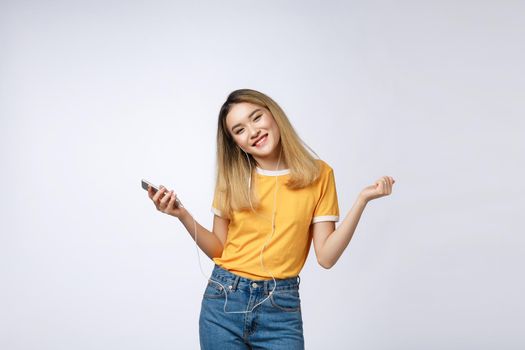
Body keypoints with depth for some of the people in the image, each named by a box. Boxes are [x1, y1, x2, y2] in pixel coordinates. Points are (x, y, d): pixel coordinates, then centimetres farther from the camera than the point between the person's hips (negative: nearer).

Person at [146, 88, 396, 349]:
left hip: (281, 308, -1)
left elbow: (326, 257, -6)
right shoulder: (232, 179, 3)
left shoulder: (318, 174, -2)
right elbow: (219, 250, 5)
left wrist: (362, 200, -13)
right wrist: (182, 215, -7)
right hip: (223, 301, 2)